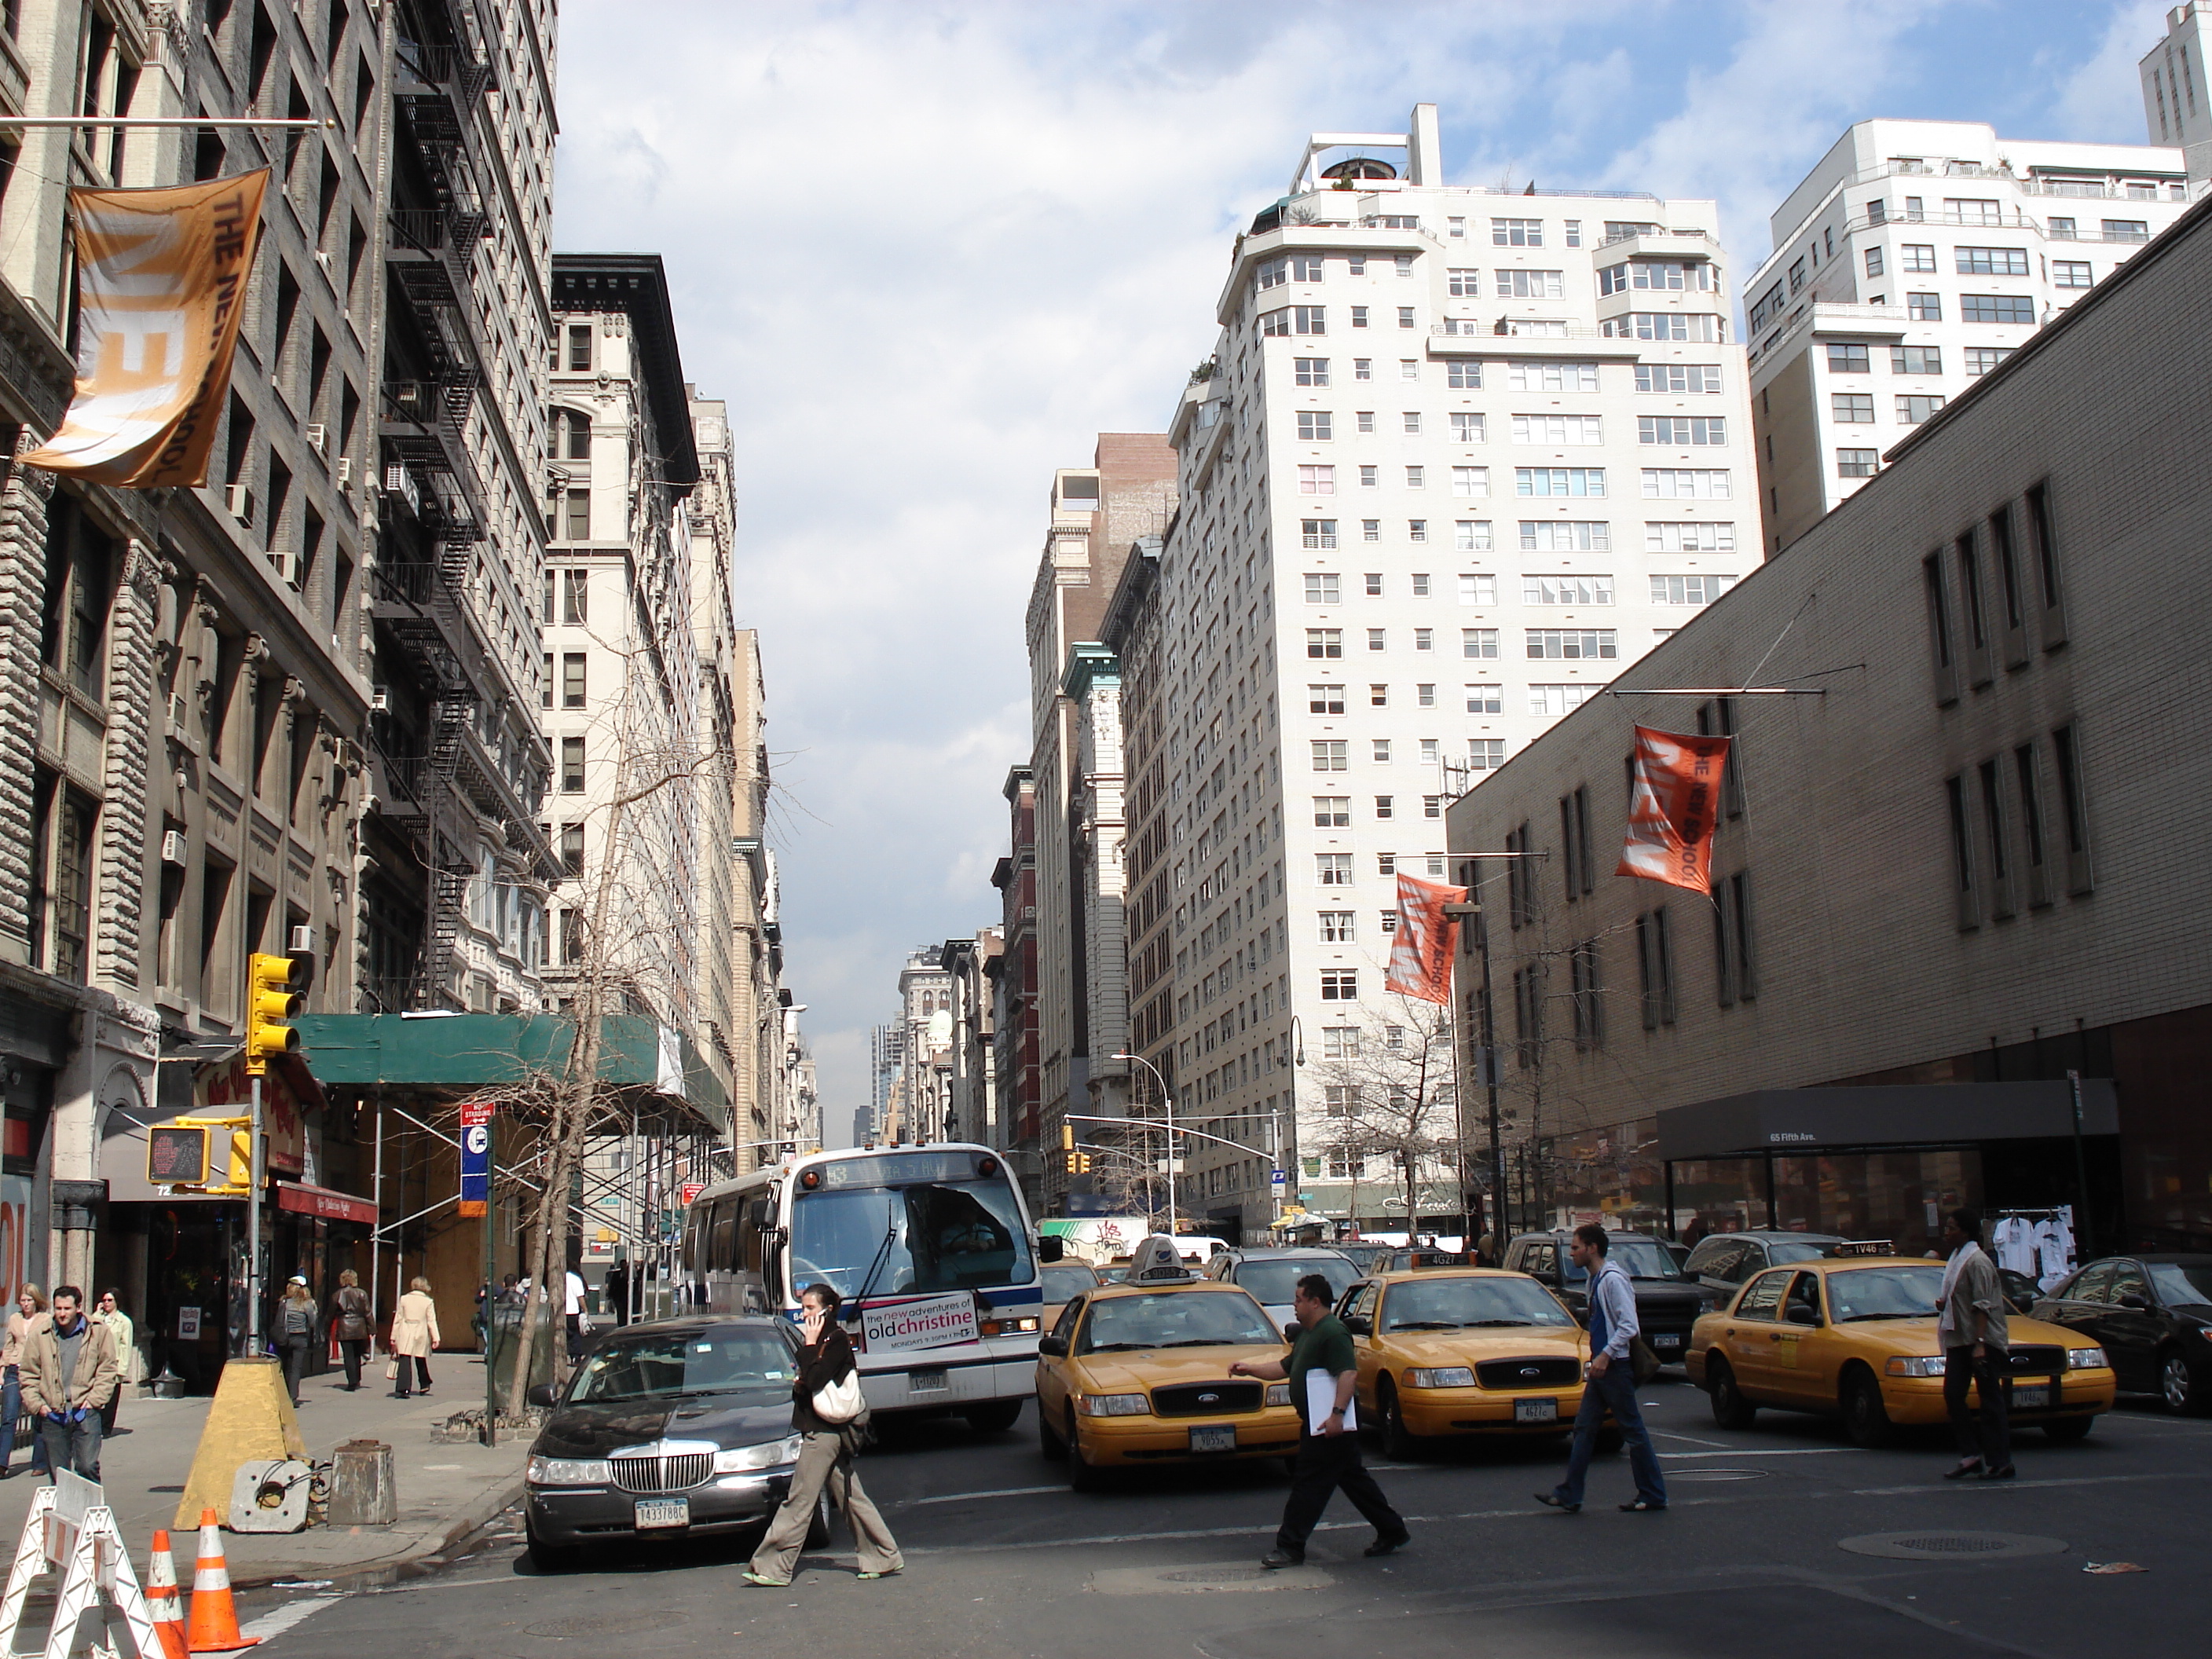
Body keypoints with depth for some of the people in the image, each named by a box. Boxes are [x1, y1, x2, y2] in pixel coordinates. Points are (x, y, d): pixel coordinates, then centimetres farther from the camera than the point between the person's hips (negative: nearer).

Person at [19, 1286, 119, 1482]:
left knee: (88, 1467, -10)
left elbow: (107, 1370, 6)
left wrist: (94, 1399, -4)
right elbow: (28, 1375, 11)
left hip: (85, 1414, -2)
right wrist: (37, 1404, 1)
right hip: (52, 1415, 2)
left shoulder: (99, 1332, 0)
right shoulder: (39, 1335, 4)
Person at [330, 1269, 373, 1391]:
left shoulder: (337, 1295, -1)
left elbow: (331, 1314, 5)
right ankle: (357, 1381, 21)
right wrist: (371, 1330, 3)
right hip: (359, 1330, 2)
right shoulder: (362, 1294, -1)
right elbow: (368, 1313, -1)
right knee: (356, 1356, 16)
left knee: (349, 1357, -2)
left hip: (344, 1330, -2)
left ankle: (352, 1384, -8)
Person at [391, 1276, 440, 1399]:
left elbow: (398, 1319, 4)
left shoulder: (404, 1299, 2)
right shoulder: (428, 1302, -1)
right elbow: (431, 1321, -3)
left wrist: (393, 1337, 10)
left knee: (404, 1361, -5)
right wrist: (435, 1338, -2)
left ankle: (401, 1389, -15)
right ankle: (424, 1385, 31)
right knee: (421, 1361, 17)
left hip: (405, 1335, 0)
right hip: (421, 1336, 0)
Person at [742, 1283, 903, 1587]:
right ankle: (885, 1558, 14)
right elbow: (809, 1382, 17)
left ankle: (772, 1568, -2)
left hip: (823, 1432, -10)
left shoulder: (836, 1340, -14)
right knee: (850, 1496, 11)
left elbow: (815, 1380, -23)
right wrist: (800, 1381, -4)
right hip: (825, 1430, 10)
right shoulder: (826, 1340, 15)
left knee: (800, 1500, -5)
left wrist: (809, 1344, -15)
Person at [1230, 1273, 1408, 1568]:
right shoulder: (1309, 1333, 19)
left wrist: (1337, 1413, -32)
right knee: (1354, 1480, 15)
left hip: (1328, 1426, -11)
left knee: (1309, 1485, -6)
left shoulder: (1332, 1333, -15)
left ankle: (1290, 1547, -3)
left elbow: (1349, 1373, -25)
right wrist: (1250, 1369, 19)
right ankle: (1392, 1532, 22)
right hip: (1317, 1424, 11)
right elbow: (1285, 1367, 26)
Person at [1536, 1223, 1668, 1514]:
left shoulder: (1612, 1279, -16)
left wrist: (1606, 1355, -23)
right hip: (1602, 1369, 10)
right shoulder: (1595, 1279, 14)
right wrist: (1599, 1357, 15)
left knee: (1633, 1430, -2)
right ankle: (1569, 1494, 10)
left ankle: (1653, 1496, 7)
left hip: (1616, 1367, -10)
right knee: (1584, 1428, 8)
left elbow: (1628, 1324, -21)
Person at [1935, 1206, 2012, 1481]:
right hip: (1959, 1340, 9)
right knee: (1952, 1395, 3)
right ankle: (1971, 1455, 9)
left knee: (1990, 1401, -4)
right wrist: (1943, 1303, 8)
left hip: (1983, 1341, -9)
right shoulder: (1956, 1258, 16)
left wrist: (1979, 1343, -24)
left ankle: (2000, 1462, 1)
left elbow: (1982, 1305, -19)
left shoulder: (1977, 1262, -13)